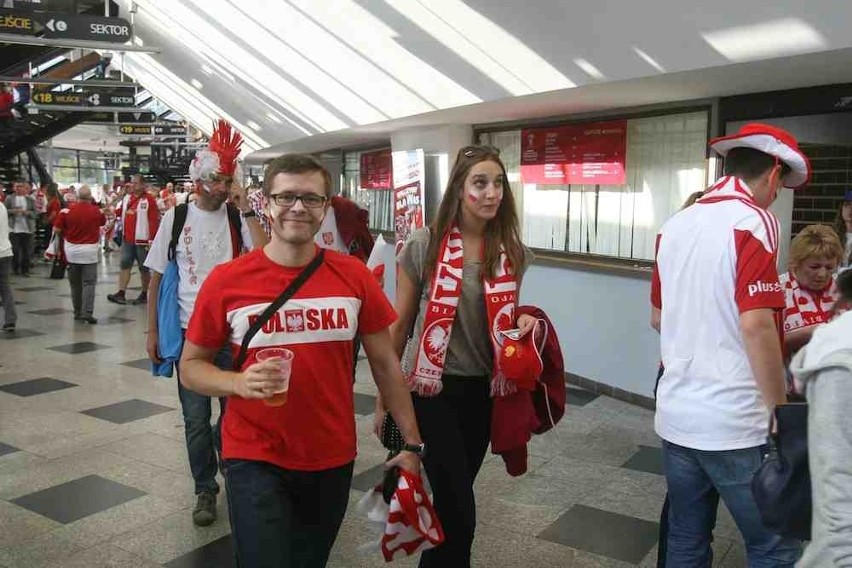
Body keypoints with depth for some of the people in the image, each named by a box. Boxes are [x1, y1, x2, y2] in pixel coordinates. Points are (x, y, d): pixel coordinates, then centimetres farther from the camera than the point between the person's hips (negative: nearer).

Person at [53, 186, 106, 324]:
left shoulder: (67, 211, -6)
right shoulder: (96, 211, -5)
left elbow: (56, 229, -4)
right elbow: (103, 222, 16)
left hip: (71, 251, 2)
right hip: (89, 251, -2)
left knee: (75, 283, 14)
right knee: (89, 283, 0)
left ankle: (78, 312, 20)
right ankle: (87, 312, -13)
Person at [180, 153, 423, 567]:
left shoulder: (353, 276, -6)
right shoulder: (226, 281, -10)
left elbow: (385, 364, 2)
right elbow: (190, 367, -1)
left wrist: (411, 442, 1)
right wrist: (239, 382, -21)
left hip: (333, 460, 3)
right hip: (255, 461, -2)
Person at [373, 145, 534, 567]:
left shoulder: (513, 253, 0)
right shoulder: (423, 246, -10)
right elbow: (400, 325, -3)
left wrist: (524, 323, -10)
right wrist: (384, 397, 1)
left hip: (484, 390, 4)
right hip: (432, 388, -4)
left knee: (451, 500, 17)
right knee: (460, 509, -4)